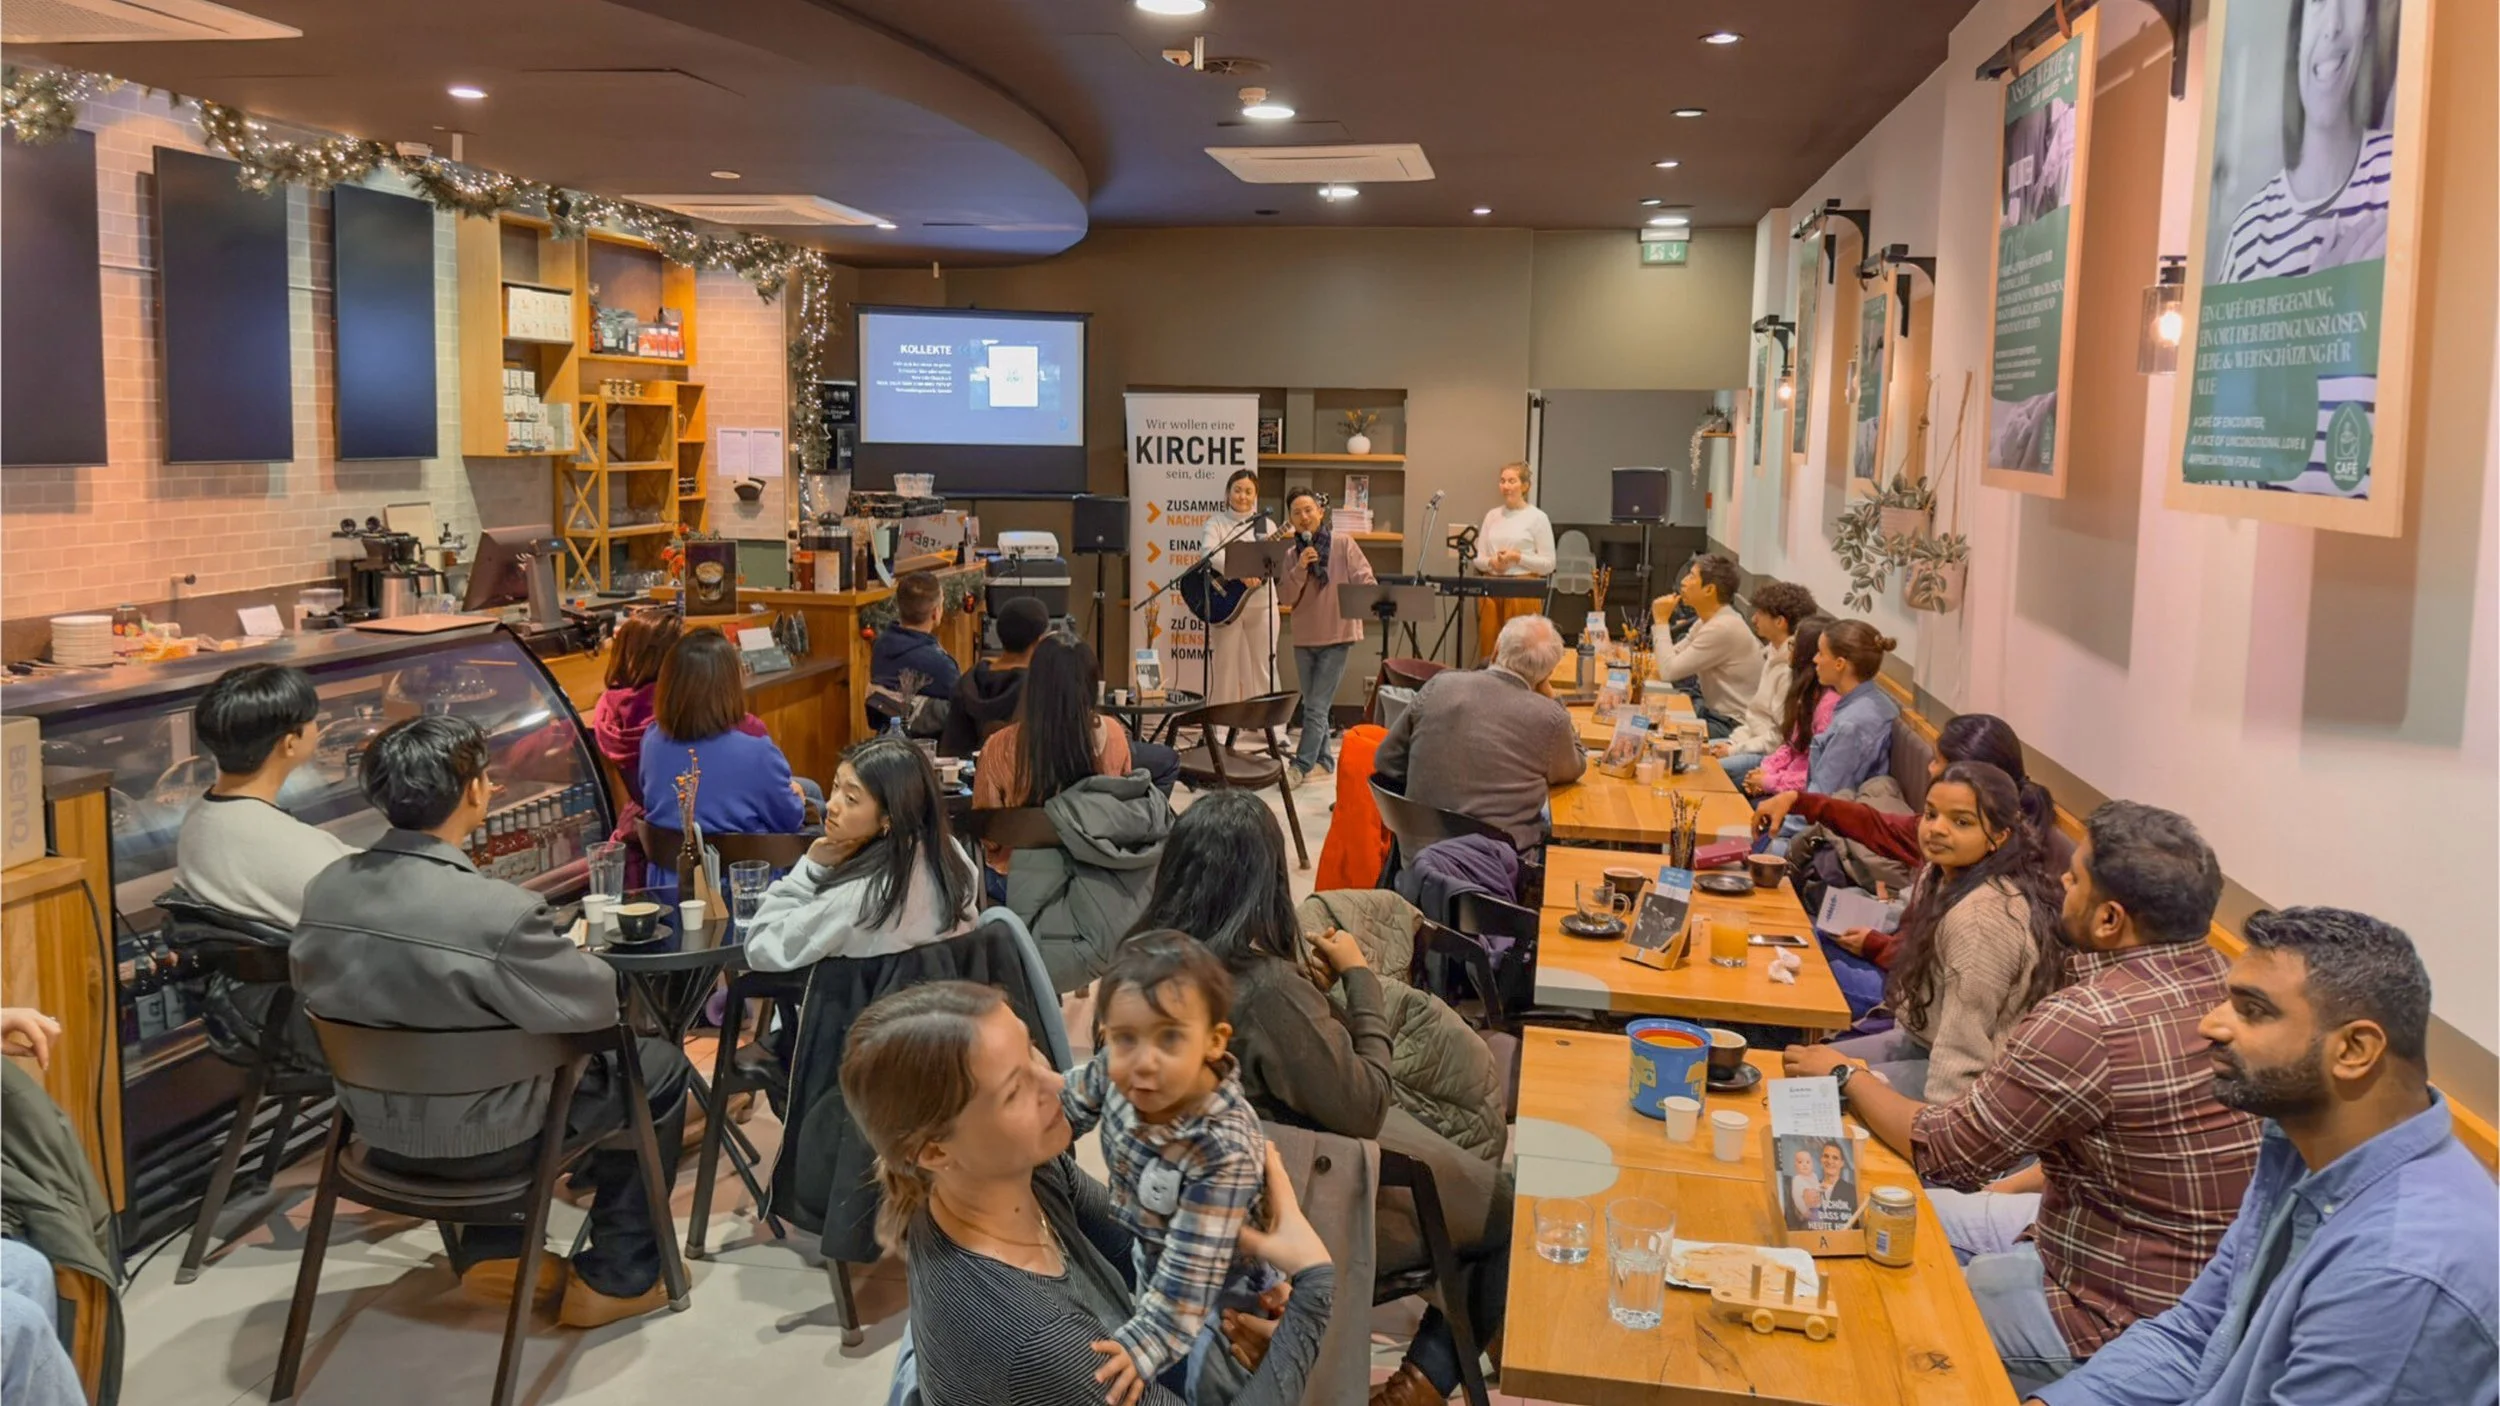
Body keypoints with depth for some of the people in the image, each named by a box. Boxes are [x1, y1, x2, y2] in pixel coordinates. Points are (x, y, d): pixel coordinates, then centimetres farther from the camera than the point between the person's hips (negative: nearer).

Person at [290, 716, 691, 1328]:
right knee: (657, 1063, 14)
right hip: (476, 1139, -6)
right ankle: (618, 1278, 23)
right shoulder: (502, 912, -32)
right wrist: (569, 956, 1)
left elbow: (312, 987, 6)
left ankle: (490, 1253, 33)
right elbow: (597, 1005, -20)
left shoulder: (326, 888, -12)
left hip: (376, 1126, 7)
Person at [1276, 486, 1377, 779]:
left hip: (1337, 637, -5)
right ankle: (1323, 761, 23)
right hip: (1305, 638, 5)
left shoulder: (1343, 543, -3)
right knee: (1312, 705, 12)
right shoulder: (1293, 556, 8)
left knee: (1316, 707, -9)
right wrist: (1300, 569, -13)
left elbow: (1365, 581, -5)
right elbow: (1288, 599, 0)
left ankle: (1301, 765, -8)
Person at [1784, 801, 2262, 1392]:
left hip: (2122, 1316, -8)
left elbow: (1944, 1150, -16)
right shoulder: (2218, 982, -4)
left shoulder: (2087, 1021, -31)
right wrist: (2008, 1186, 14)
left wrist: (1845, 1076, -1)